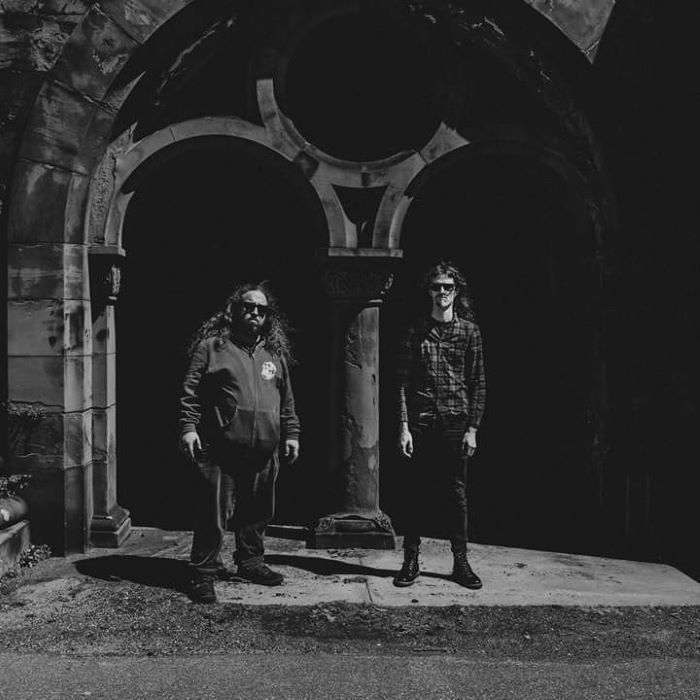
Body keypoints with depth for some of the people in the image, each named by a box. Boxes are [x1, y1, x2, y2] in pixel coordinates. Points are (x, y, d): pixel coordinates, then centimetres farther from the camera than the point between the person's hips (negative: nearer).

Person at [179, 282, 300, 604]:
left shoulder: (275, 353, 16)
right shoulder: (212, 346, 1)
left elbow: (287, 400, 19)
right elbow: (191, 392, -2)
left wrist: (291, 433, 15)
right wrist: (188, 426, -11)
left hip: (263, 454, 5)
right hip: (220, 452, -5)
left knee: (257, 514, 15)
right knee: (213, 514, -1)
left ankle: (251, 562, 32)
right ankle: (203, 573, 12)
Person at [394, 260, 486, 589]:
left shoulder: (469, 331, 6)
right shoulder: (416, 331, 5)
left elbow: (478, 383, 4)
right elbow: (403, 382, 2)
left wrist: (472, 428, -2)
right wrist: (404, 426, -6)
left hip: (456, 423, 0)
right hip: (421, 424, 0)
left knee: (455, 493, 6)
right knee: (416, 492, 5)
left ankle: (461, 561, 17)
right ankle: (411, 560, 15)